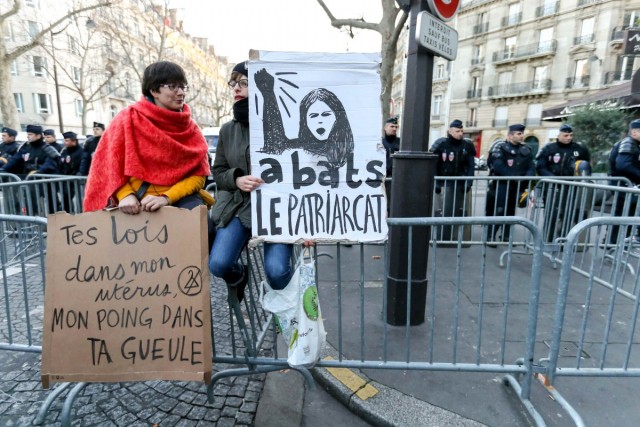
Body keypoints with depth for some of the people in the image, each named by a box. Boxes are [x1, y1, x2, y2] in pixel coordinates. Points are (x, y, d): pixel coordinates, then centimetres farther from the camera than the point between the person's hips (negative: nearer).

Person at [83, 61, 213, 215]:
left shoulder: (190, 127, 5)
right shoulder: (128, 119, 0)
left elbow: (198, 175, -3)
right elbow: (111, 165, 4)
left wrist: (166, 198, -18)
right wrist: (125, 195, -15)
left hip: (179, 198, 1)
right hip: (137, 202, -1)